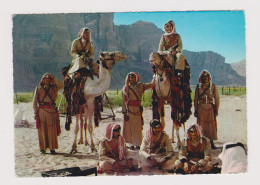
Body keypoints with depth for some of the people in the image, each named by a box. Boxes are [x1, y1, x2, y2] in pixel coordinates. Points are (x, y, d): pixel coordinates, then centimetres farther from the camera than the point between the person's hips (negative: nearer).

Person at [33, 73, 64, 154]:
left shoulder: (53, 87, 10)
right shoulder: (38, 88, 9)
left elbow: (61, 85, -10)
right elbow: (35, 102, 6)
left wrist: (54, 78, -5)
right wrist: (35, 112, -2)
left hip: (51, 110, 0)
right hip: (41, 110, 0)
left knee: (52, 129, 0)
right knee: (42, 129, 1)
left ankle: (52, 148, 6)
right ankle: (42, 148, 8)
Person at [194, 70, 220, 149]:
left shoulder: (213, 86, 2)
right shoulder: (198, 86, 5)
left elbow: (217, 98, 3)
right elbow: (196, 99, 10)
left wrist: (216, 110, -2)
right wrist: (195, 110, 6)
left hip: (211, 108, 0)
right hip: (201, 108, 1)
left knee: (211, 125, 2)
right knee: (201, 125, 0)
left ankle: (211, 142, 12)